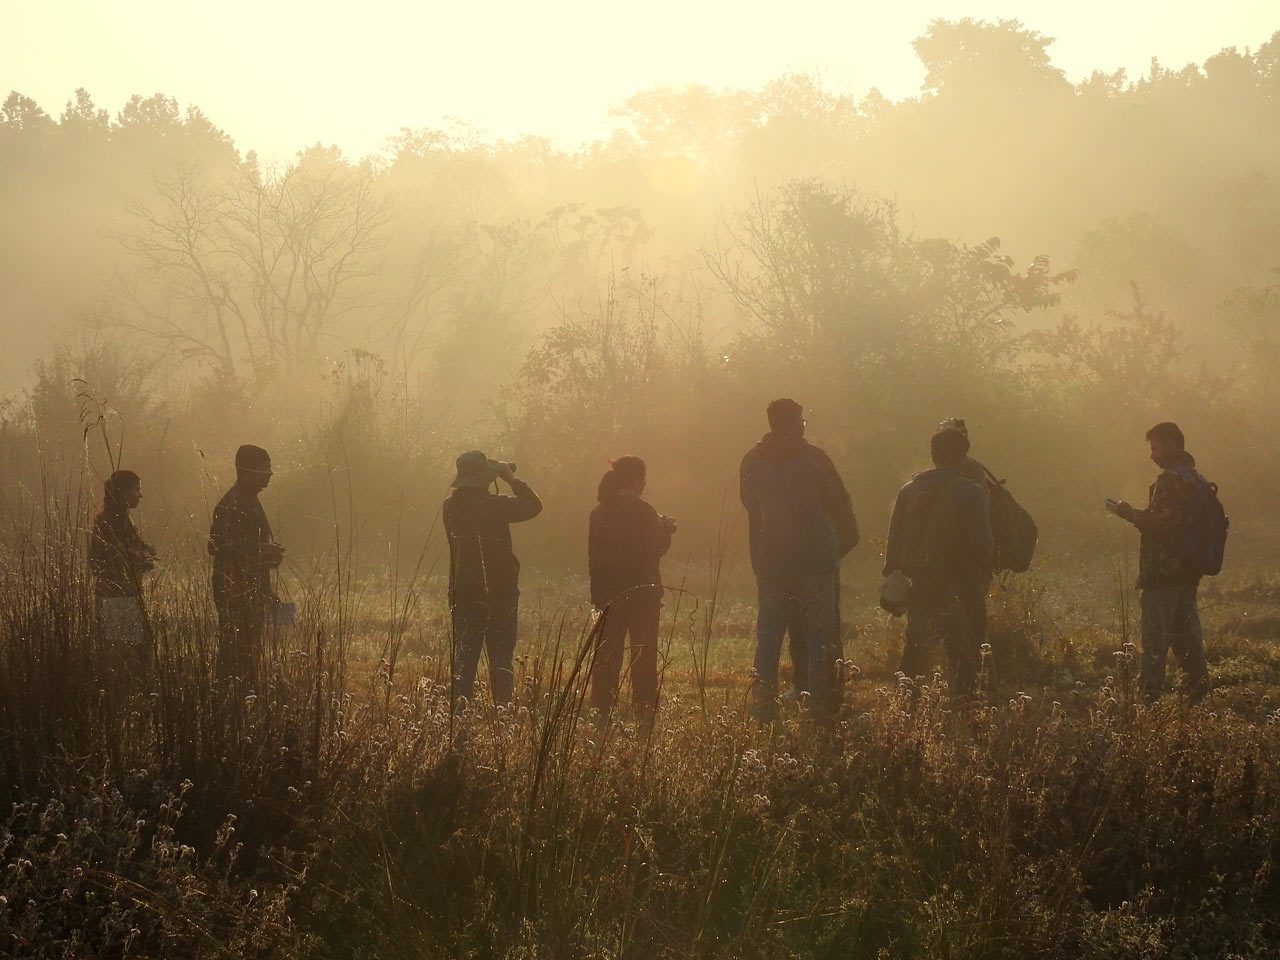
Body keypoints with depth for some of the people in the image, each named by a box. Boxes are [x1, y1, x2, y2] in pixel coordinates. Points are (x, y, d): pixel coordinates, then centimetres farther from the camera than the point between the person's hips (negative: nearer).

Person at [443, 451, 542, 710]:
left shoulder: (451, 507, -1)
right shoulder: (494, 506, -17)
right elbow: (533, 506, -7)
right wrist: (512, 480, 2)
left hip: (462, 594, 4)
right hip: (499, 593, -4)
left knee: (464, 659, 10)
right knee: (501, 659, 3)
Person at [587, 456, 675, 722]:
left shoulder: (599, 513, 5)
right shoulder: (642, 511, -12)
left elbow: (594, 555, 8)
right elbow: (655, 550, -10)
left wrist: (598, 592, 13)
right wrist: (666, 529, 8)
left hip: (609, 592, 5)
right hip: (642, 591, -5)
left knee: (607, 654, 8)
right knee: (644, 655, 1)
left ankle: (600, 711, 7)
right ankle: (645, 712, -1)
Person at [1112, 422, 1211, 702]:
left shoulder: (1170, 480, -16)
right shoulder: (1197, 480, 14)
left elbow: (1160, 523, -23)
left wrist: (1131, 513, -8)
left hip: (1164, 572, -9)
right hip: (1189, 572, 9)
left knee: (1155, 636, -7)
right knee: (1186, 629, 14)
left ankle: (1150, 692, -8)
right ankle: (1198, 686, 15)